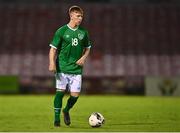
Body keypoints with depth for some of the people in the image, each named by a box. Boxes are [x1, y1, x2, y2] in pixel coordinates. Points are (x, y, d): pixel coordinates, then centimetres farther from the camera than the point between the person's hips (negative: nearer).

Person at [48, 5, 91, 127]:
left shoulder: (83, 32, 8)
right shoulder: (61, 31, -3)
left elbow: (87, 48, 21)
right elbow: (53, 49, -2)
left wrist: (83, 58, 2)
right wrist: (52, 63, -16)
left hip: (76, 69, 3)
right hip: (62, 68, -3)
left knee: (75, 95, -2)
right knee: (60, 92, -8)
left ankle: (66, 111, 28)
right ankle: (57, 118, 4)